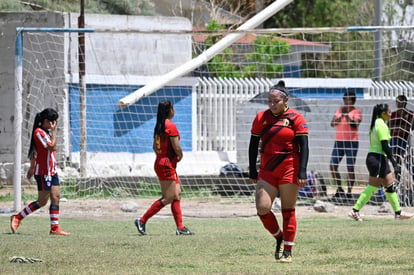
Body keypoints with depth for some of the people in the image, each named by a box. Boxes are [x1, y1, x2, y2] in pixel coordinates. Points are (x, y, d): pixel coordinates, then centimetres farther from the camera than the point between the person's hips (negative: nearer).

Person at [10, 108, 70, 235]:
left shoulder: (46, 132, 15)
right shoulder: (39, 132, -15)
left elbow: (34, 152, 22)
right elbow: (52, 147, -23)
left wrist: (32, 167, 26)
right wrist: (53, 131, -15)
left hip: (52, 171, 10)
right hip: (43, 172, -10)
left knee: (56, 198, 2)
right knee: (42, 201, -6)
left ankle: (54, 228, 2)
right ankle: (17, 218, 4)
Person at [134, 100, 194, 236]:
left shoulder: (159, 126, 12)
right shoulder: (171, 126, -15)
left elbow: (154, 146, 17)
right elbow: (177, 148, -18)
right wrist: (179, 156, 2)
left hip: (160, 162, 9)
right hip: (167, 165, -9)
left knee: (177, 195, 9)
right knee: (168, 198, -7)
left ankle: (180, 227, 6)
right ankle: (142, 220, -7)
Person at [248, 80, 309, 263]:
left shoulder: (295, 118, -3)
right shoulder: (261, 118, 6)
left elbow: (304, 147, -5)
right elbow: (253, 145, 12)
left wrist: (302, 172, -13)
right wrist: (252, 171, 9)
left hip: (289, 169, -3)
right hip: (267, 170, 3)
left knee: (288, 210, 0)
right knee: (262, 208, -8)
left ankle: (287, 251, 8)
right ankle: (279, 238, 16)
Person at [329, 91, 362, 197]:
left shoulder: (357, 112, -1)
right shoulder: (339, 111, 14)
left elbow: (354, 125, -15)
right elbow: (332, 124, 3)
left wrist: (347, 114, -19)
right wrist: (341, 116, -11)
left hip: (352, 142, -5)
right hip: (339, 141, 5)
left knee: (350, 168, -4)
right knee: (332, 166, 0)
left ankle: (349, 192, 1)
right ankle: (339, 190, 13)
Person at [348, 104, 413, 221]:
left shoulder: (376, 124, 15)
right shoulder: (382, 125, -15)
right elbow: (385, 146, -20)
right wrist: (394, 163, -19)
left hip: (372, 157, 10)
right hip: (378, 158, -10)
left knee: (390, 186, 11)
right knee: (372, 187, -4)